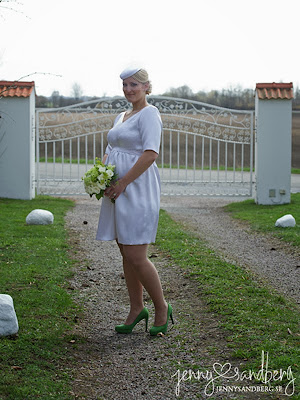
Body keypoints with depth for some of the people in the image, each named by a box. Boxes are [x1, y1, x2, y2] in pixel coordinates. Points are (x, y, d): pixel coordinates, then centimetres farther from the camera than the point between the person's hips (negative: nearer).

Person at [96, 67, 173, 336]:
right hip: (117, 190, 8)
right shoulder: (121, 117, 19)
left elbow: (150, 154, -19)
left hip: (137, 190, -8)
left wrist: (122, 183, -19)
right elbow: (110, 151, 24)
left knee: (136, 258, -9)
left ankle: (162, 308, 7)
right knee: (127, 255, 10)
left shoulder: (149, 113, -7)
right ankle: (136, 309, 20)